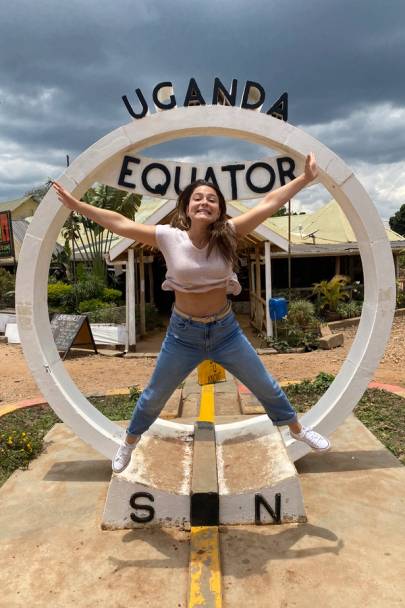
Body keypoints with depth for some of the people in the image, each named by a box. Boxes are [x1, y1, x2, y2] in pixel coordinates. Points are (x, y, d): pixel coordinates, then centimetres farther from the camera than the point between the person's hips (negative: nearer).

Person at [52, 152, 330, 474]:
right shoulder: (169, 237, -14)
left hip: (226, 330, 1)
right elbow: (120, 223, -10)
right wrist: (77, 205, -8)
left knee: (266, 386, 16)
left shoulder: (228, 233, -12)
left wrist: (306, 178, -10)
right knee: (154, 396, 18)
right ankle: (129, 443, 46)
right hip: (183, 333, 0)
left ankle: (297, 428, 44)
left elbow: (270, 203, -11)